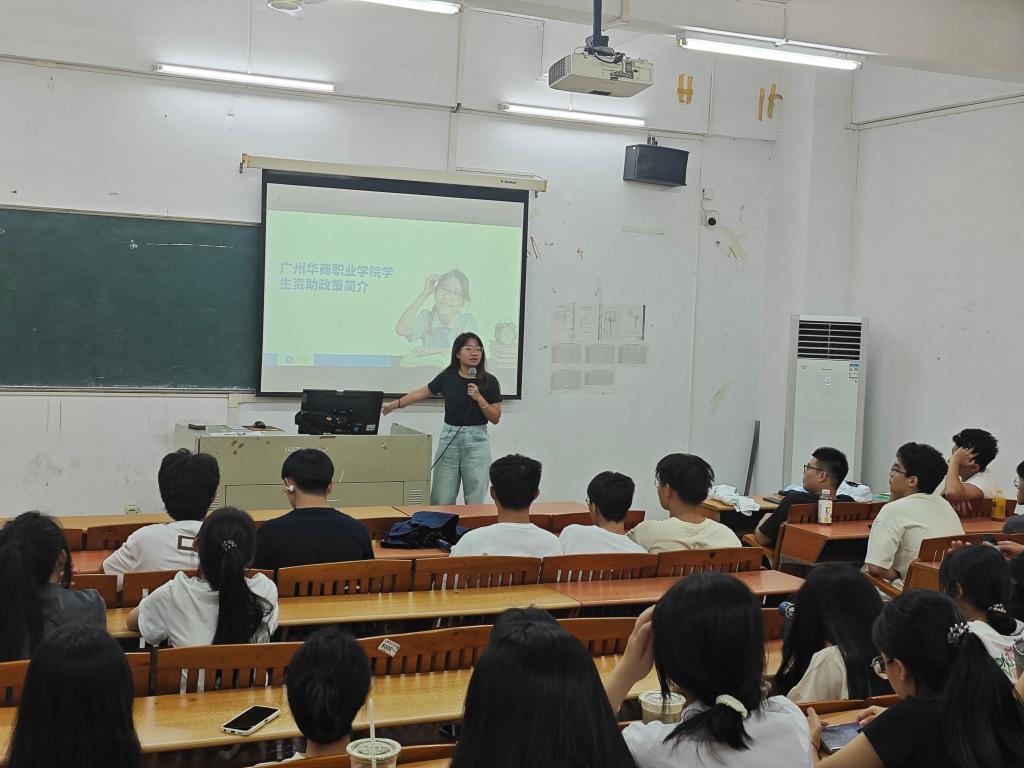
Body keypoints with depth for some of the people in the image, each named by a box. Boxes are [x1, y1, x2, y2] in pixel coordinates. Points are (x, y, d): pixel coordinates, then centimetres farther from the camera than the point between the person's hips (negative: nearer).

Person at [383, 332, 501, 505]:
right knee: (441, 500, 2)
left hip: (476, 440, -1)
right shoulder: (447, 377, 1)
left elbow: (495, 418, -3)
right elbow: (421, 393, 15)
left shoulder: (489, 381, -4)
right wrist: (394, 404, 18)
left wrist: (479, 398, -17)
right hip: (449, 438, 2)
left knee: (475, 502, 1)